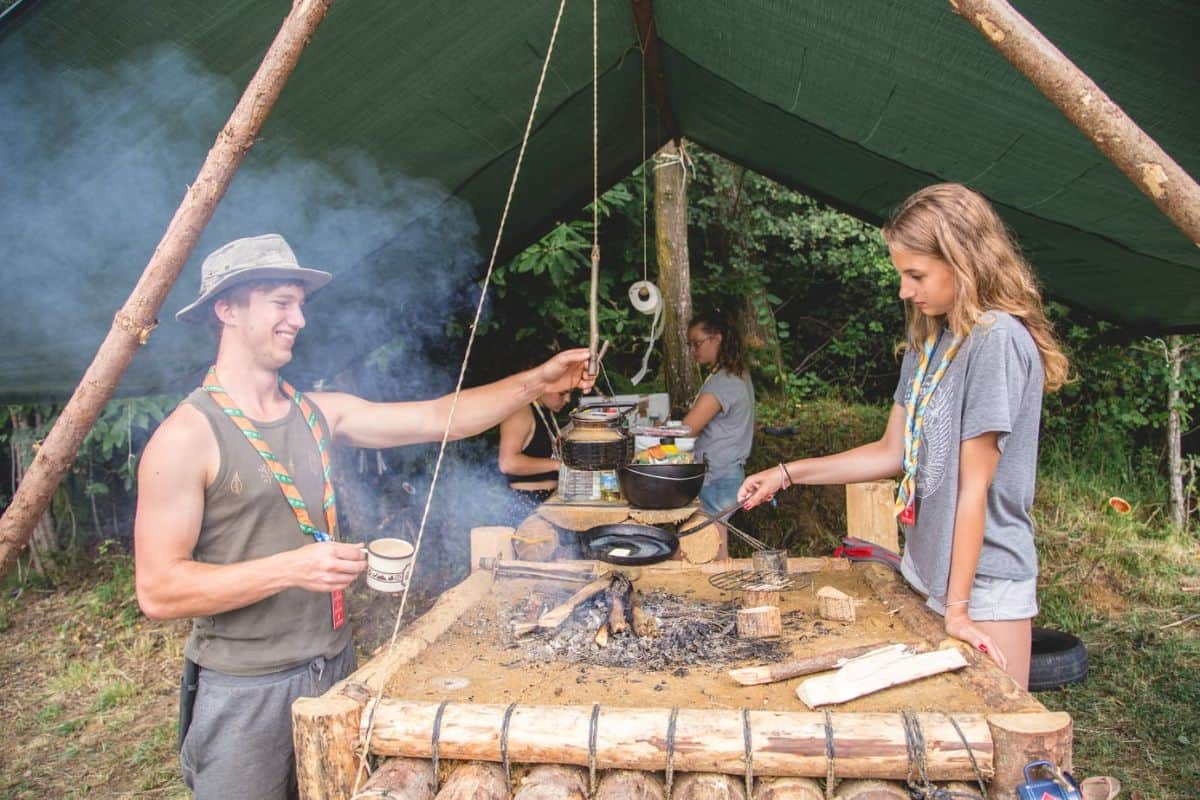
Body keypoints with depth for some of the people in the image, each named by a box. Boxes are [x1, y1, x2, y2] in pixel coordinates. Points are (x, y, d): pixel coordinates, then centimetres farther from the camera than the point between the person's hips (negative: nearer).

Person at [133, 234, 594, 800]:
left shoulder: (319, 412, 3)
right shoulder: (187, 436, -15)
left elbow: (438, 418, 1)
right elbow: (157, 591, -18)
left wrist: (535, 383, -8)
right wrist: (291, 568, -27)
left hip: (334, 666, 6)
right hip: (245, 689, -6)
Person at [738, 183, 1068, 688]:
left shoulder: (997, 339, -18)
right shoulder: (929, 340, 8)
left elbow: (974, 484, -19)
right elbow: (893, 454, 11)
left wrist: (958, 605, -14)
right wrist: (788, 474, 7)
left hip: (985, 587, -7)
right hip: (926, 571, 7)